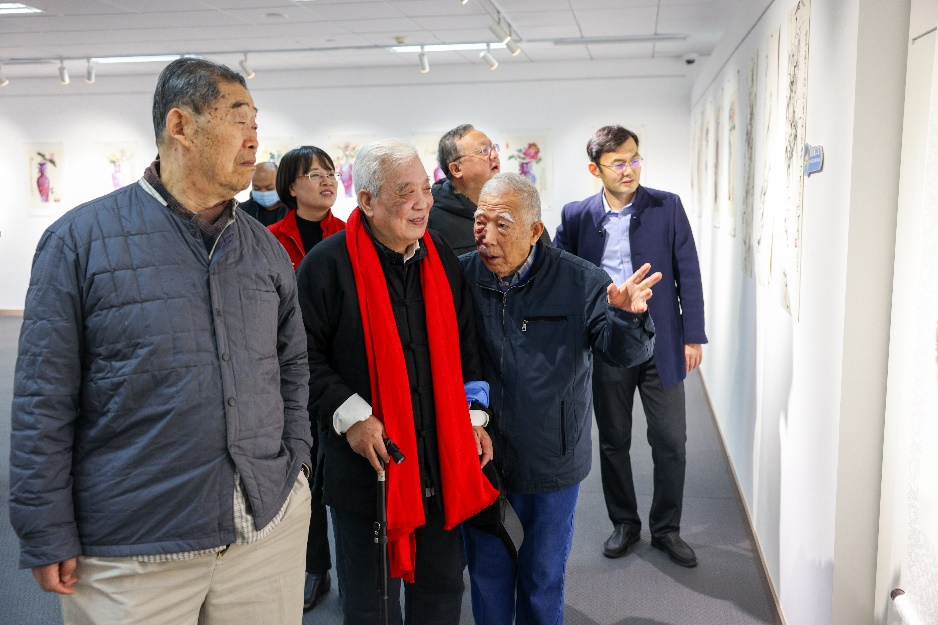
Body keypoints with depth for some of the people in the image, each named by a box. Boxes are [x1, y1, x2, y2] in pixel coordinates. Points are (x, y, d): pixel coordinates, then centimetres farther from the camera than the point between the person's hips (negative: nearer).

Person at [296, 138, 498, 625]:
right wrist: (349, 416, -18)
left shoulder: (441, 258, 7)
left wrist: (474, 415, 7)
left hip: (443, 459, 5)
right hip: (367, 459, -4)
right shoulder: (328, 264, -11)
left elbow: (464, 344, 14)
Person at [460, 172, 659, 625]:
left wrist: (627, 315, -33)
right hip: (478, 457, 1)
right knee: (487, 574, 18)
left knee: (543, 579, 18)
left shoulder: (579, 281, -10)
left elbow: (625, 351, -13)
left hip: (551, 465, -1)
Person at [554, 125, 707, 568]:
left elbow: (688, 274, 0)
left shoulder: (667, 207, -2)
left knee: (671, 441, 5)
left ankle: (666, 528, 25)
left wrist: (693, 336, -3)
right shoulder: (577, 216, 0)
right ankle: (624, 523, 31)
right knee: (613, 441, 12)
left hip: (660, 344, 0)